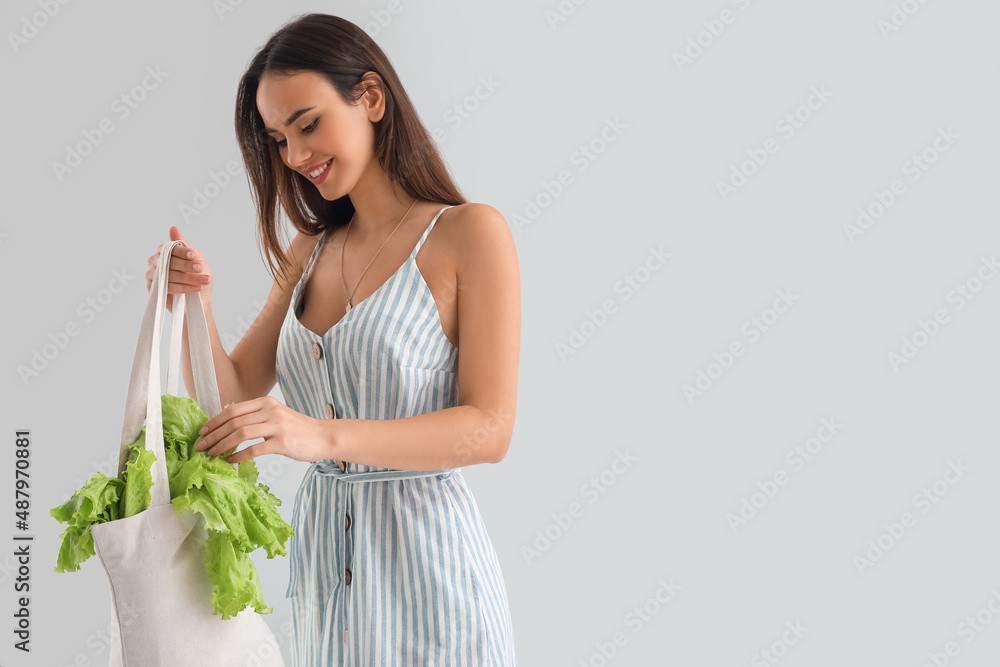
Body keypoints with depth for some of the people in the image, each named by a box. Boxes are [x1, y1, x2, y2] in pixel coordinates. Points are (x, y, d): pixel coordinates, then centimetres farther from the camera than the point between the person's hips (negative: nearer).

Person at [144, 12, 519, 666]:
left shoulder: (470, 233, -9)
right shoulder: (309, 255, 10)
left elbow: (490, 428, -17)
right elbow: (230, 398, 9)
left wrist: (325, 435, -28)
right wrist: (193, 305, -9)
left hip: (426, 569, -5)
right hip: (323, 575, 6)